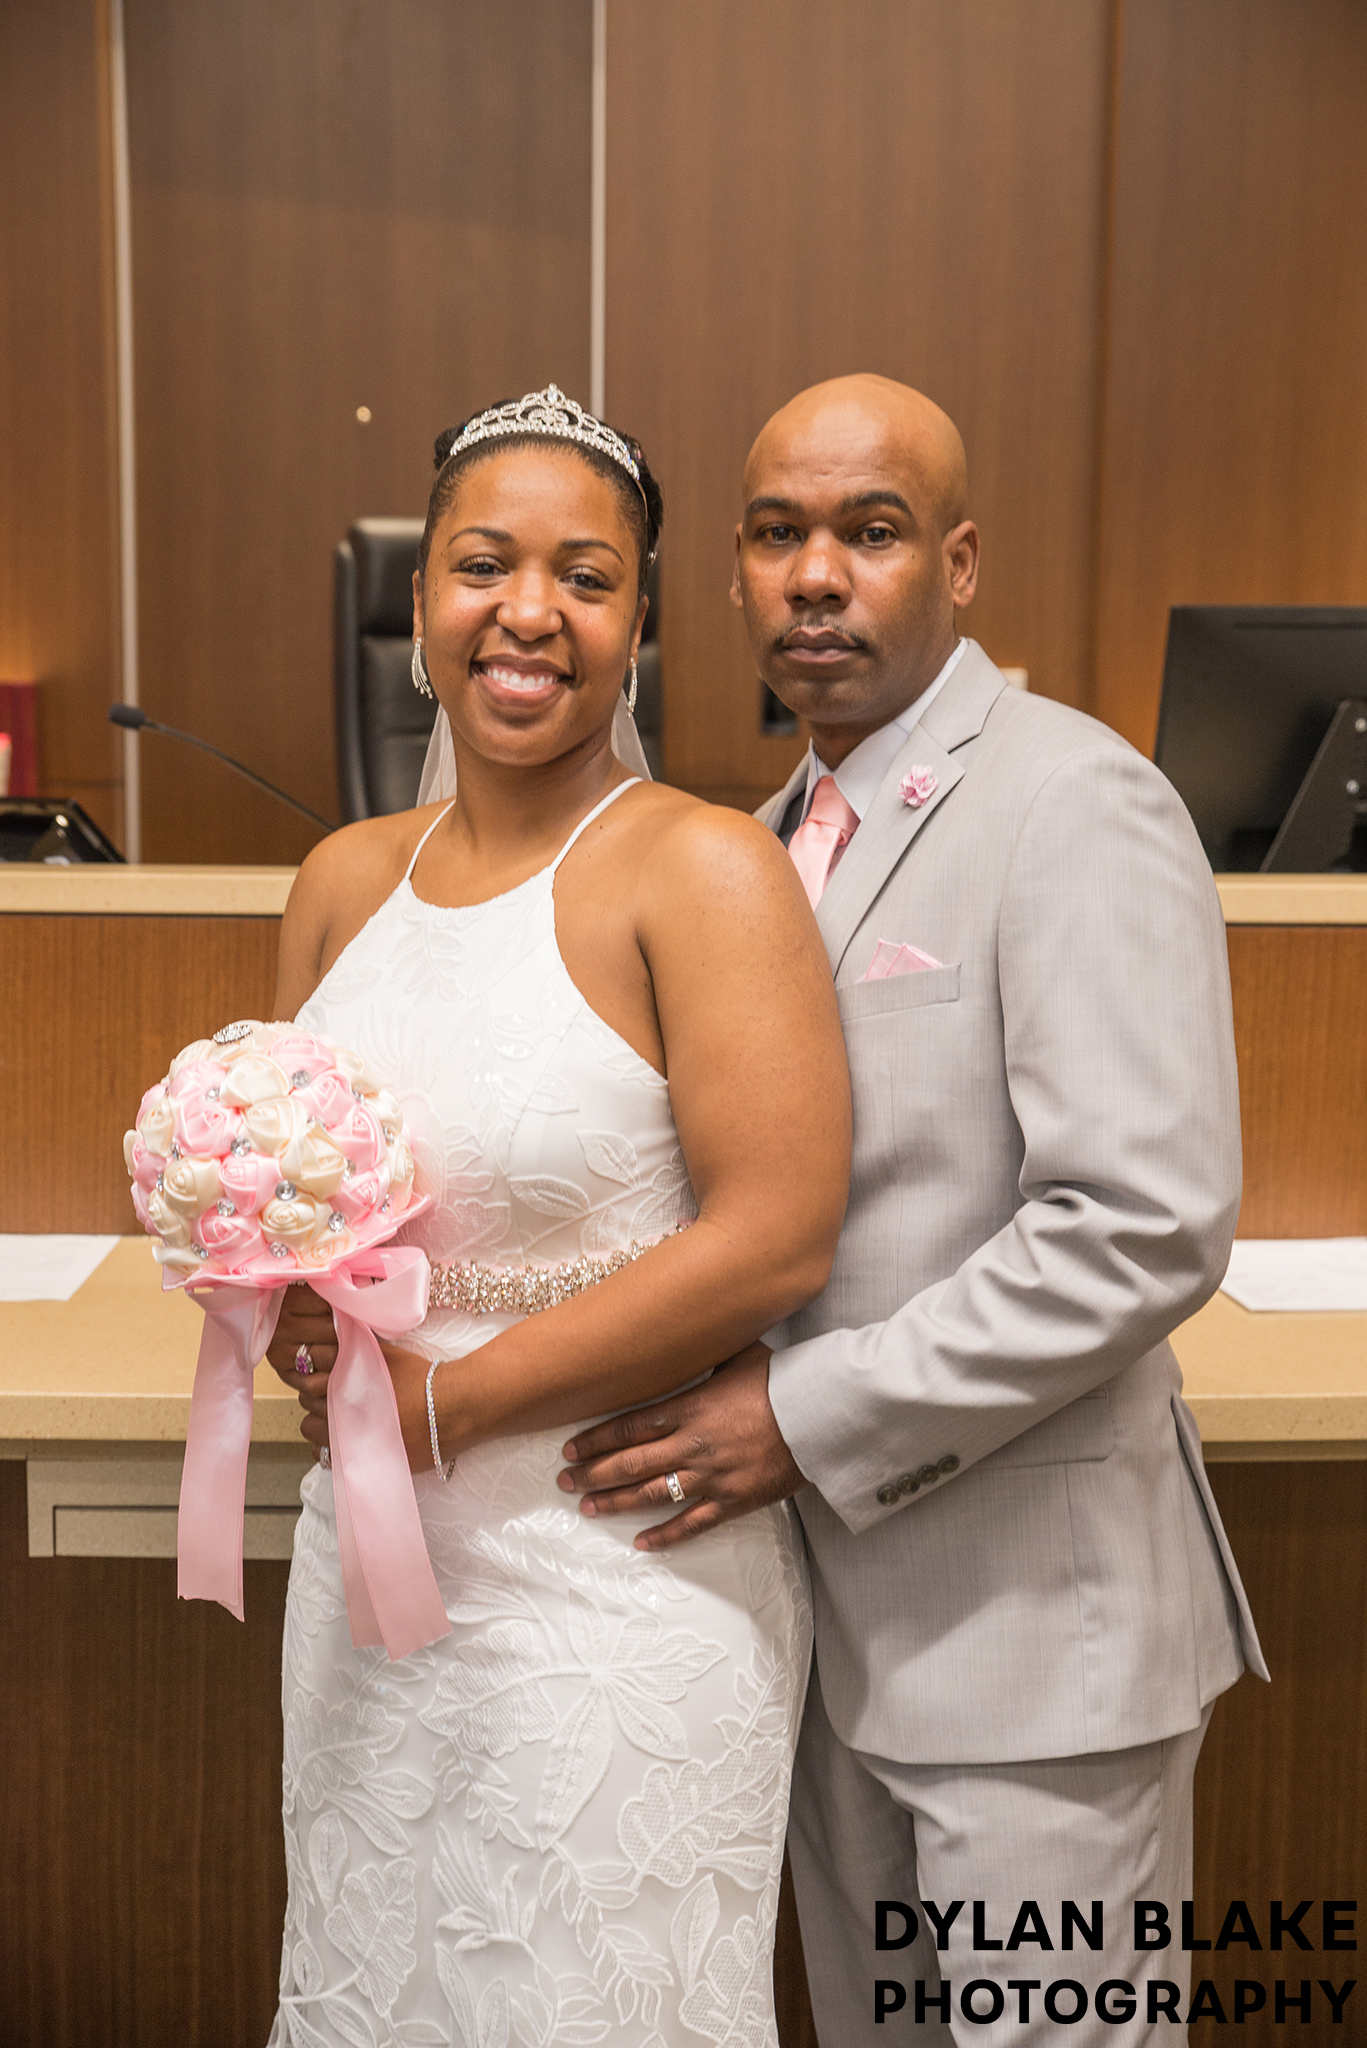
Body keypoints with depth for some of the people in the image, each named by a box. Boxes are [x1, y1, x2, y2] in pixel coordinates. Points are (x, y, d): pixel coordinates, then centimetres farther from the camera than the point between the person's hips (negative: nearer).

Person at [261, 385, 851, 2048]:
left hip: (616, 1584, -5)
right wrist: (294, 1308, -6)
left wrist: (449, 1399, -15)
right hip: (368, 1564, 6)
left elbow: (775, 1239, -20)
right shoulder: (345, 878, 5)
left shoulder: (704, 870, -14)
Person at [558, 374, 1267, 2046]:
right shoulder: (778, 835, 10)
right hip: (835, 1607, 8)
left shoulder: (1077, 808, -16)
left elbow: (1147, 1224, -24)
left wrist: (809, 1414, -21)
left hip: (1030, 1627, -7)